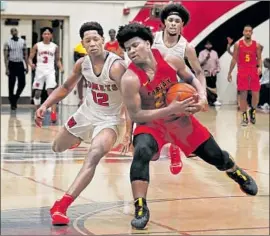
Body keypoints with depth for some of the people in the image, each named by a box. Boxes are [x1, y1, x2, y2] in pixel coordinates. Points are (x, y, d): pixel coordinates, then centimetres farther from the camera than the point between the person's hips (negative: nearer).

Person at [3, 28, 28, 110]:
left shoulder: (23, 42, 5)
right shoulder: (7, 43, -4)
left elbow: (25, 55, 9)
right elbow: (6, 56, -6)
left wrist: (27, 66, 4)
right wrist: (7, 68, -13)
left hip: (20, 64, 3)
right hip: (12, 64, -3)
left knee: (22, 83, -4)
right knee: (11, 85, 0)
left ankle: (15, 97, 19)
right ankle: (12, 103, 8)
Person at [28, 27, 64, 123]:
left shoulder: (55, 47, 4)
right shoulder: (37, 46, 2)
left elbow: (58, 60, 14)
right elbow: (30, 58, 3)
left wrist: (61, 68, -5)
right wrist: (31, 64, -19)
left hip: (50, 71, -1)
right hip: (39, 71, 1)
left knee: (51, 91, -16)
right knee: (37, 93, 8)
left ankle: (53, 113, -21)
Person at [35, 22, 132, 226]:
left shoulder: (116, 66, -27)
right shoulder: (82, 63, -8)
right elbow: (65, 88, 8)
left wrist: (128, 133, -38)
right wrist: (45, 106, -7)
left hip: (109, 120, -6)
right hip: (87, 113, 7)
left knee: (94, 156, -33)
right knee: (57, 148, 23)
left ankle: (61, 206, -37)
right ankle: (77, 138, 62)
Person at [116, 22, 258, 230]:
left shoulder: (171, 60, -18)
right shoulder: (130, 79, -28)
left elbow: (191, 79, 2)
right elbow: (135, 115, -26)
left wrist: (202, 97, -17)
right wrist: (171, 109, -32)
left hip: (181, 119, 3)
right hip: (151, 124, -3)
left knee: (216, 156, 16)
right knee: (141, 153, -35)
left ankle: (237, 173, 52)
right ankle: (141, 209, -26)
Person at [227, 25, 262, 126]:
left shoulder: (256, 45, 5)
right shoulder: (238, 44, 3)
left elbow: (259, 58, 7)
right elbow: (234, 59, 7)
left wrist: (260, 67, -14)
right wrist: (229, 73, 6)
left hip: (254, 72, 1)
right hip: (242, 72, -1)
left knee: (256, 95, -3)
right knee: (243, 95, -2)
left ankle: (252, 111, 24)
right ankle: (244, 117, 4)